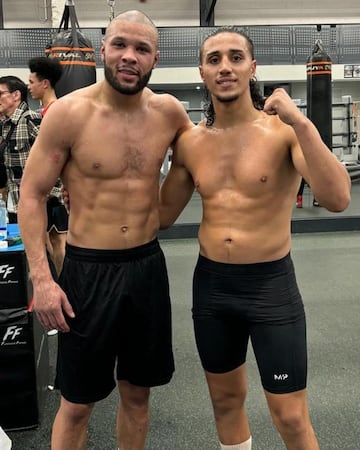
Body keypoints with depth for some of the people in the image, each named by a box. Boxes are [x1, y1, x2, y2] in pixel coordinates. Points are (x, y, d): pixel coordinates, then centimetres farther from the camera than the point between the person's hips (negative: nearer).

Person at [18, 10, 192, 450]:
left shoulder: (169, 112, -1)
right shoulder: (69, 112, -11)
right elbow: (31, 195, -7)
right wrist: (41, 277, -14)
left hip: (148, 265, 4)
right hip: (88, 268, -3)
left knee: (137, 393, 18)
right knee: (77, 402, 10)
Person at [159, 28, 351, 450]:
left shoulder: (284, 129, -11)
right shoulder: (190, 143, 2)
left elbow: (337, 199, -24)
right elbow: (163, 214, 10)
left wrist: (302, 123, -31)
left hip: (271, 285, -4)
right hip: (210, 284, 4)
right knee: (226, 400, 21)